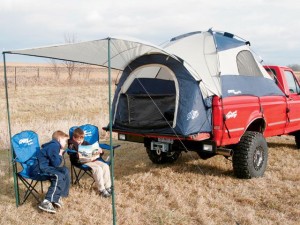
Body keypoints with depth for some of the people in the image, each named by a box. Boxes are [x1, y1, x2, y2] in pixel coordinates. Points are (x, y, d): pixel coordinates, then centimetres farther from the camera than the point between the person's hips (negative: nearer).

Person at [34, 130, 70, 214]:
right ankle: (46, 202, -29)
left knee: (65, 171, 8)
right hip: (40, 167, -11)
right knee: (59, 176, -27)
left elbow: (55, 163, 19)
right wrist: (60, 155, -2)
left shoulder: (55, 146, 17)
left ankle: (57, 197, 3)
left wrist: (60, 154, 9)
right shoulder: (54, 146, -15)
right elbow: (56, 163, -19)